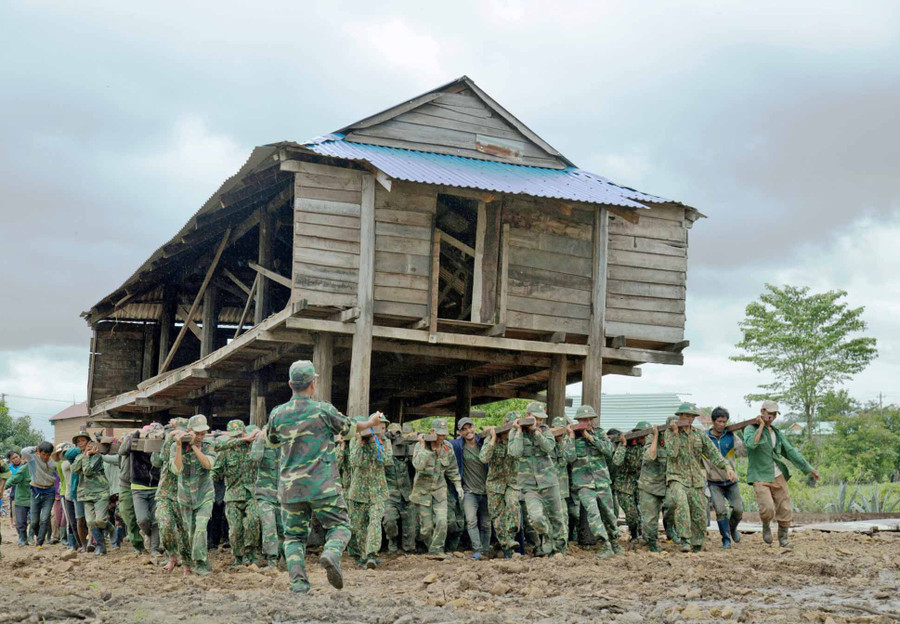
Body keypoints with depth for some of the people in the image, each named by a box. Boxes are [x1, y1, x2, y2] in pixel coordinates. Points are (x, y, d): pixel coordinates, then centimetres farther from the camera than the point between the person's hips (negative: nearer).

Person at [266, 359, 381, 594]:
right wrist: (370, 423, 33)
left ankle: (298, 581, -4)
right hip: (322, 485, -3)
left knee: (294, 534, 12)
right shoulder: (323, 410, -5)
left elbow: (271, 442, 21)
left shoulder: (278, 414, 2)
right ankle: (331, 554, -22)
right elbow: (348, 427, 13)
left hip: (290, 487, 3)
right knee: (339, 526, 9)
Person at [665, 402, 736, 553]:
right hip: (677, 478, -4)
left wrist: (727, 467, -7)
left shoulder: (699, 434, 11)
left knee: (699, 515, 2)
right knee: (681, 503, -31)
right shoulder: (670, 432, 0)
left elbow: (713, 453, 6)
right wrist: (675, 432, -13)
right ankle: (684, 540, -32)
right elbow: (672, 453, -14)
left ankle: (697, 546, 18)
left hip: (696, 481, 4)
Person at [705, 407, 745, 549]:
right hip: (714, 482, -2)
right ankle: (726, 539, 4)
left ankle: (732, 528, 28)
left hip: (731, 481, 2)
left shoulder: (731, 436, -1)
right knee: (720, 511, -10)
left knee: (738, 509, -3)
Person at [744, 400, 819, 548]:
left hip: (778, 476, 5)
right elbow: (751, 443, -26)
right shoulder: (751, 429, -3)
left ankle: (783, 539, 20)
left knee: (784, 509, 2)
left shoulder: (777, 434, 14)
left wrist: (810, 469, 9)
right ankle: (766, 525, 11)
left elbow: (791, 452, 14)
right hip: (760, 478, -5)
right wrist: (761, 426, -14)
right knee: (767, 509, -21)